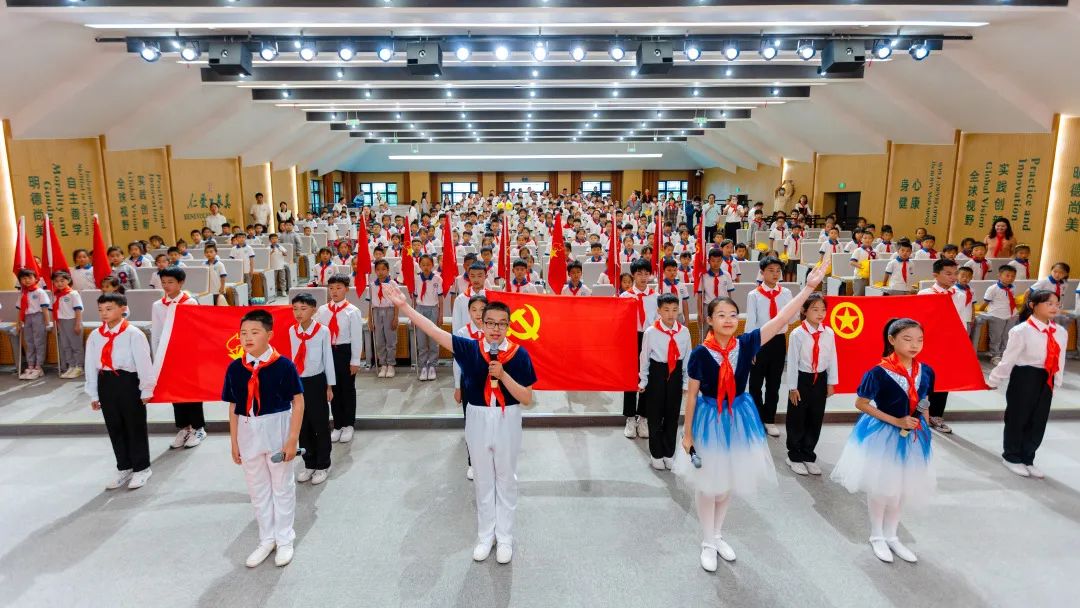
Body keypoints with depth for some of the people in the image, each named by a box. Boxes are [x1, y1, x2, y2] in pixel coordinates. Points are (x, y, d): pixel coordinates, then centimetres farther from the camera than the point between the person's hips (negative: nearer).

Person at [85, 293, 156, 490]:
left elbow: (143, 363, -10)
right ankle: (124, 468, 29)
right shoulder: (94, 336, 5)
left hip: (129, 382, -5)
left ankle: (141, 468, 20)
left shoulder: (133, 334, -12)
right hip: (105, 383, 6)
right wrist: (93, 394, 11)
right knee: (114, 428, 14)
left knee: (135, 427, 5)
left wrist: (146, 390, -9)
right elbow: (91, 365, 9)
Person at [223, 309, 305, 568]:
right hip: (248, 432, 4)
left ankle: (285, 540, 29)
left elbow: (298, 403, -12)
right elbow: (233, 407, 4)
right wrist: (234, 442, 6)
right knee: (257, 489, 16)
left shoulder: (283, 365, -16)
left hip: (277, 430, -4)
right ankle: (267, 540, 34)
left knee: (282, 486, 11)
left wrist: (292, 439, -14)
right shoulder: (234, 368, -3)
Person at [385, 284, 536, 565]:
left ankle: (505, 537, 32)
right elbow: (434, 331, -15)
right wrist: (404, 306, -23)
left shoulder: (519, 354, -13)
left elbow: (527, 399, -13)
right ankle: (485, 535, 35)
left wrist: (503, 375, -26)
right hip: (478, 419, 2)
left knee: (506, 479, 14)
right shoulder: (470, 348, -9)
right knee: (483, 480, 17)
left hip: (507, 421, -1)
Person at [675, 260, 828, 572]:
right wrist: (687, 432, -6)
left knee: (731, 482, 18)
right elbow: (692, 393, -9)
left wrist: (808, 287, -21)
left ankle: (717, 535, 40)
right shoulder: (700, 353, -16)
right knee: (707, 483, 10)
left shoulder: (746, 344, -9)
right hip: (709, 418, -3)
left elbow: (780, 320, -15)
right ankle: (707, 542, 29)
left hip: (739, 417, 4)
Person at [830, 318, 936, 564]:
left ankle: (891, 536, 37)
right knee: (880, 488, 10)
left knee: (902, 488, 18)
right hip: (882, 434, -5)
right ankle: (877, 537, 31)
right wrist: (895, 421, -19)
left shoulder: (925, 371, -6)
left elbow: (921, 401, 12)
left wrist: (919, 420, 2)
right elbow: (860, 403, -16)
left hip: (912, 435, 5)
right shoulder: (879, 372, -22)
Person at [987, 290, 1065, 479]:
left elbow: (1059, 361, 12)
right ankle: (1011, 457, 26)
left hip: (1046, 380, 6)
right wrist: (993, 381, -6)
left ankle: (1027, 459, 30)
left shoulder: (1061, 332, 3)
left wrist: (1056, 384, 15)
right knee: (1017, 418, 8)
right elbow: (1008, 358, -12)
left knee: (1038, 421, 14)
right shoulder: (1022, 331, -16)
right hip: (1025, 377, -6)